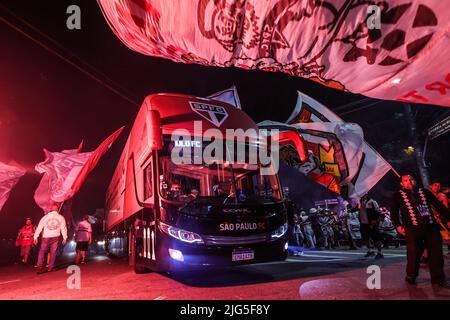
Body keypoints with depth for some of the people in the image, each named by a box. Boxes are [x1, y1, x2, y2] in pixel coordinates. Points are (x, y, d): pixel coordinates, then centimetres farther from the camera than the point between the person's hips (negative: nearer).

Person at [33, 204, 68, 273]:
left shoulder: (45, 217, 3)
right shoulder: (61, 217, 5)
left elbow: (39, 227, -1)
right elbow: (63, 228, 3)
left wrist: (35, 237, 1)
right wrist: (65, 238, 7)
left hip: (46, 237, 0)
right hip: (55, 237, 0)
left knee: (42, 252, 11)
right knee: (53, 252, 8)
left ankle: (40, 267, -2)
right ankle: (50, 268, 6)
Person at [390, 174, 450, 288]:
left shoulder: (424, 192, 17)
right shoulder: (398, 196, 8)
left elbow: (439, 205, 15)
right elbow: (394, 211, 4)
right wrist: (398, 225, -7)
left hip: (431, 226, 3)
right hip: (412, 228, -3)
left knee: (436, 252, 5)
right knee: (414, 253, -3)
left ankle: (438, 278, 19)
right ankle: (411, 276, 15)